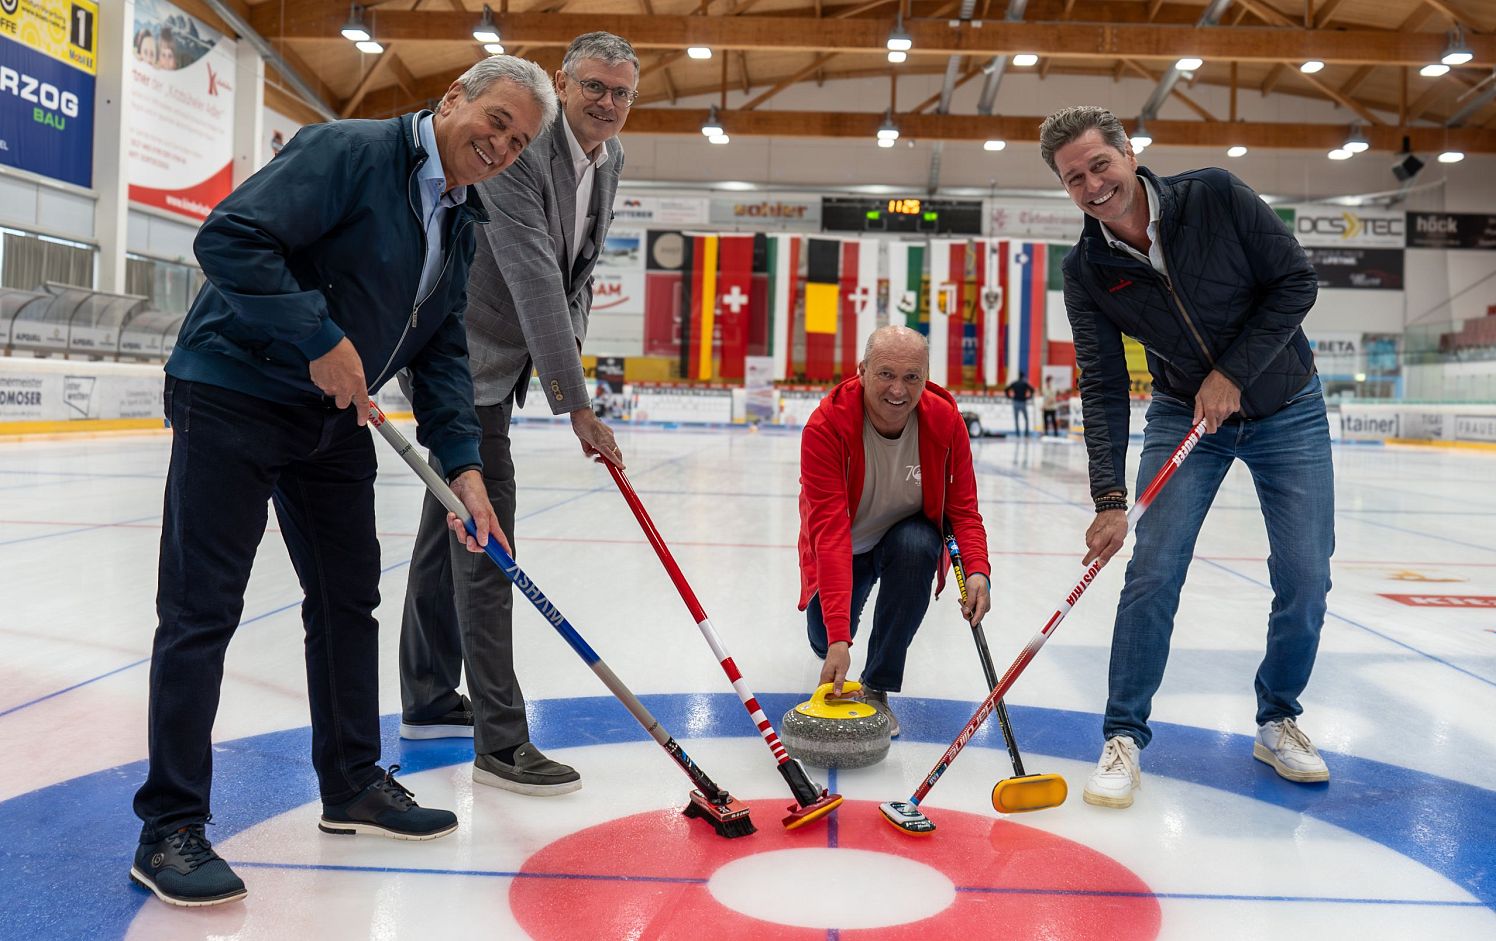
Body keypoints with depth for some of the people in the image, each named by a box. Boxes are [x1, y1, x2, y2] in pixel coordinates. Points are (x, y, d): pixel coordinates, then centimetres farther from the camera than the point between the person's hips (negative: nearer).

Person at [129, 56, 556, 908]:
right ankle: (171, 828, 2)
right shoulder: (349, 152, -16)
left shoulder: (461, 225, 10)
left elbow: (443, 354, 8)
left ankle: (353, 784, 26)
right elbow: (230, 238, -25)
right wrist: (319, 341, -26)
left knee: (349, 598, 12)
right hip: (235, 397, -8)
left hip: (336, 418, 9)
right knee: (203, 609, -6)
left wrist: (464, 467, -3)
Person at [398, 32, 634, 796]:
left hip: (498, 361, 9)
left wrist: (569, 349, 4)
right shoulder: (519, 149, -23)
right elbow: (533, 280, -30)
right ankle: (501, 741, -6)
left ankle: (429, 701, 29)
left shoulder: (609, 159, 6)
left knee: (450, 527, 16)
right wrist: (577, 404, -32)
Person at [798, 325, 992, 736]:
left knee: (917, 546, -33)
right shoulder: (826, 426, -32)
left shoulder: (946, 421, -22)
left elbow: (963, 510, -14)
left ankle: (877, 687, -18)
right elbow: (829, 532, -39)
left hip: (907, 535, 1)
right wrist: (838, 638, -47)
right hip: (846, 548, 0)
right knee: (824, 641, -11)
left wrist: (977, 570, -37)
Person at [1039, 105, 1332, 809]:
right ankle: (1124, 734, 2)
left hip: (1286, 408, 0)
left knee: (1306, 579, -2)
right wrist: (1109, 500, -22)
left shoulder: (1216, 196, -19)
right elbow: (1103, 390, -14)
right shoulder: (1086, 270, -14)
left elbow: (1295, 282, -12)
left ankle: (1277, 721, 20)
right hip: (1183, 415, 1)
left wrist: (1233, 371, -20)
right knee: (1153, 572, -11)